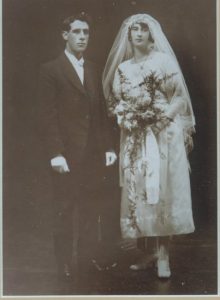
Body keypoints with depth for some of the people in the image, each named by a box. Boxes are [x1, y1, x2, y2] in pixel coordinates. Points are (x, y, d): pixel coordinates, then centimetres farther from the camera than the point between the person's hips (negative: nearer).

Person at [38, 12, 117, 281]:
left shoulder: (92, 70, 15)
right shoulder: (51, 70, -3)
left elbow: (101, 112, 15)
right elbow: (47, 115, -8)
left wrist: (108, 146, 9)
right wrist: (55, 153, -15)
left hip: (94, 155, 5)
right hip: (67, 155, -5)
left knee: (92, 211, 8)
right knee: (65, 213, 4)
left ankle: (88, 259, 20)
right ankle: (65, 266, 16)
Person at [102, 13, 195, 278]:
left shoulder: (164, 60, 3)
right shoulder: (123, 68, 15)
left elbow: (180, 97, -1)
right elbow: (115, 102, 15)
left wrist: (162, 118, -12)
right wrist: (124, 117, -4)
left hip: (163, 134, -4)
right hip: (134, 137, 4)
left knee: (161, 190, -8)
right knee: (139, 192, 1)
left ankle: (163, 254, -5)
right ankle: (155, 249, 11)